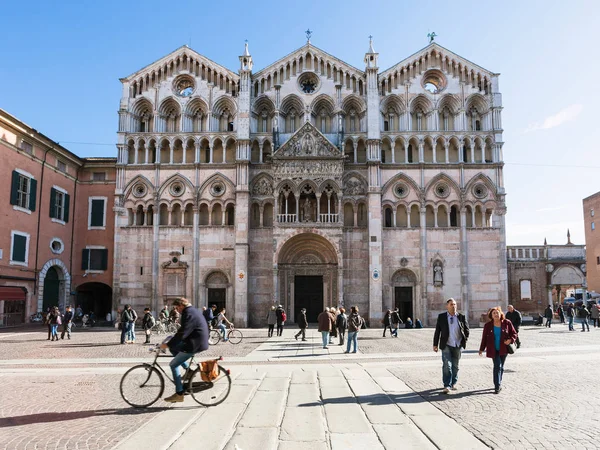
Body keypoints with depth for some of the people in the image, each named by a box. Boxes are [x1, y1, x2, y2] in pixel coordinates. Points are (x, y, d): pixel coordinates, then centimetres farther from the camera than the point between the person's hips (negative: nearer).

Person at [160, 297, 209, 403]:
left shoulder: (188, 314, -18)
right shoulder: (193, 311, 15)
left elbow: (182, 333, -24)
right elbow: (183, 330, 24)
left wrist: (167, 344, -18)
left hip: (195, 345, -10)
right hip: (198, 342, 10)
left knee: (173, 365, -1)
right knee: (173, 349, 18)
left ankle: (179, 394, 2)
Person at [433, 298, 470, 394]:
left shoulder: (461, 317, 0)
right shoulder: (441, 317, -2)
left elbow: (467, 330, 11)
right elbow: (437, 331, 1)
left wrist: (465, 340, 2)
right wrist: (435, 344, 1)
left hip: (458, 346, 2)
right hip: (446, 345, -2)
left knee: (455, 366, 13)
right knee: (447, 365, -10)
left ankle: (453, 383, 29)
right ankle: (447, 386, -8)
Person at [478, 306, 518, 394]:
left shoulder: (507, 323, -2)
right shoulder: (488, 325, -2)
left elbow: (514, 333, 5)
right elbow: (484, 338, 2)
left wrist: (511, 340, -16)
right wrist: (481, 349, 4)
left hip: (503, 349, 2)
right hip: (494, 350, -1)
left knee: (501, 367, 12)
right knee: (497, 366, -10)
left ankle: (498, 384, 28)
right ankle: (497, 386, -8)